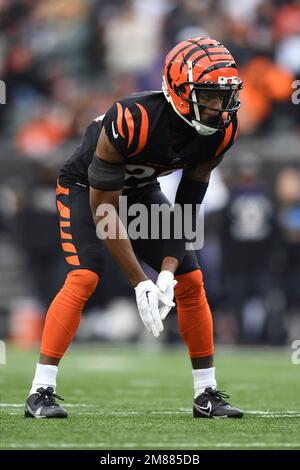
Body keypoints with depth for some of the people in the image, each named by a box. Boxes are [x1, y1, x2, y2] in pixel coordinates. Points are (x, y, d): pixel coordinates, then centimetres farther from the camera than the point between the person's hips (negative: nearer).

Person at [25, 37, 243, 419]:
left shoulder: (221, 130, -21)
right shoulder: (132, 122, -39)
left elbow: (187, 207, -11)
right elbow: (103, 209, -32)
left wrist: (168, 271, -22)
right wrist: (140, 283, -32)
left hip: (140, 190, 6)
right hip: (85, 186, -6)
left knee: (191, 280, -3)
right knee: (84, 277, -25)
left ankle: (207, 394, 8)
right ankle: (41, 392, -22)